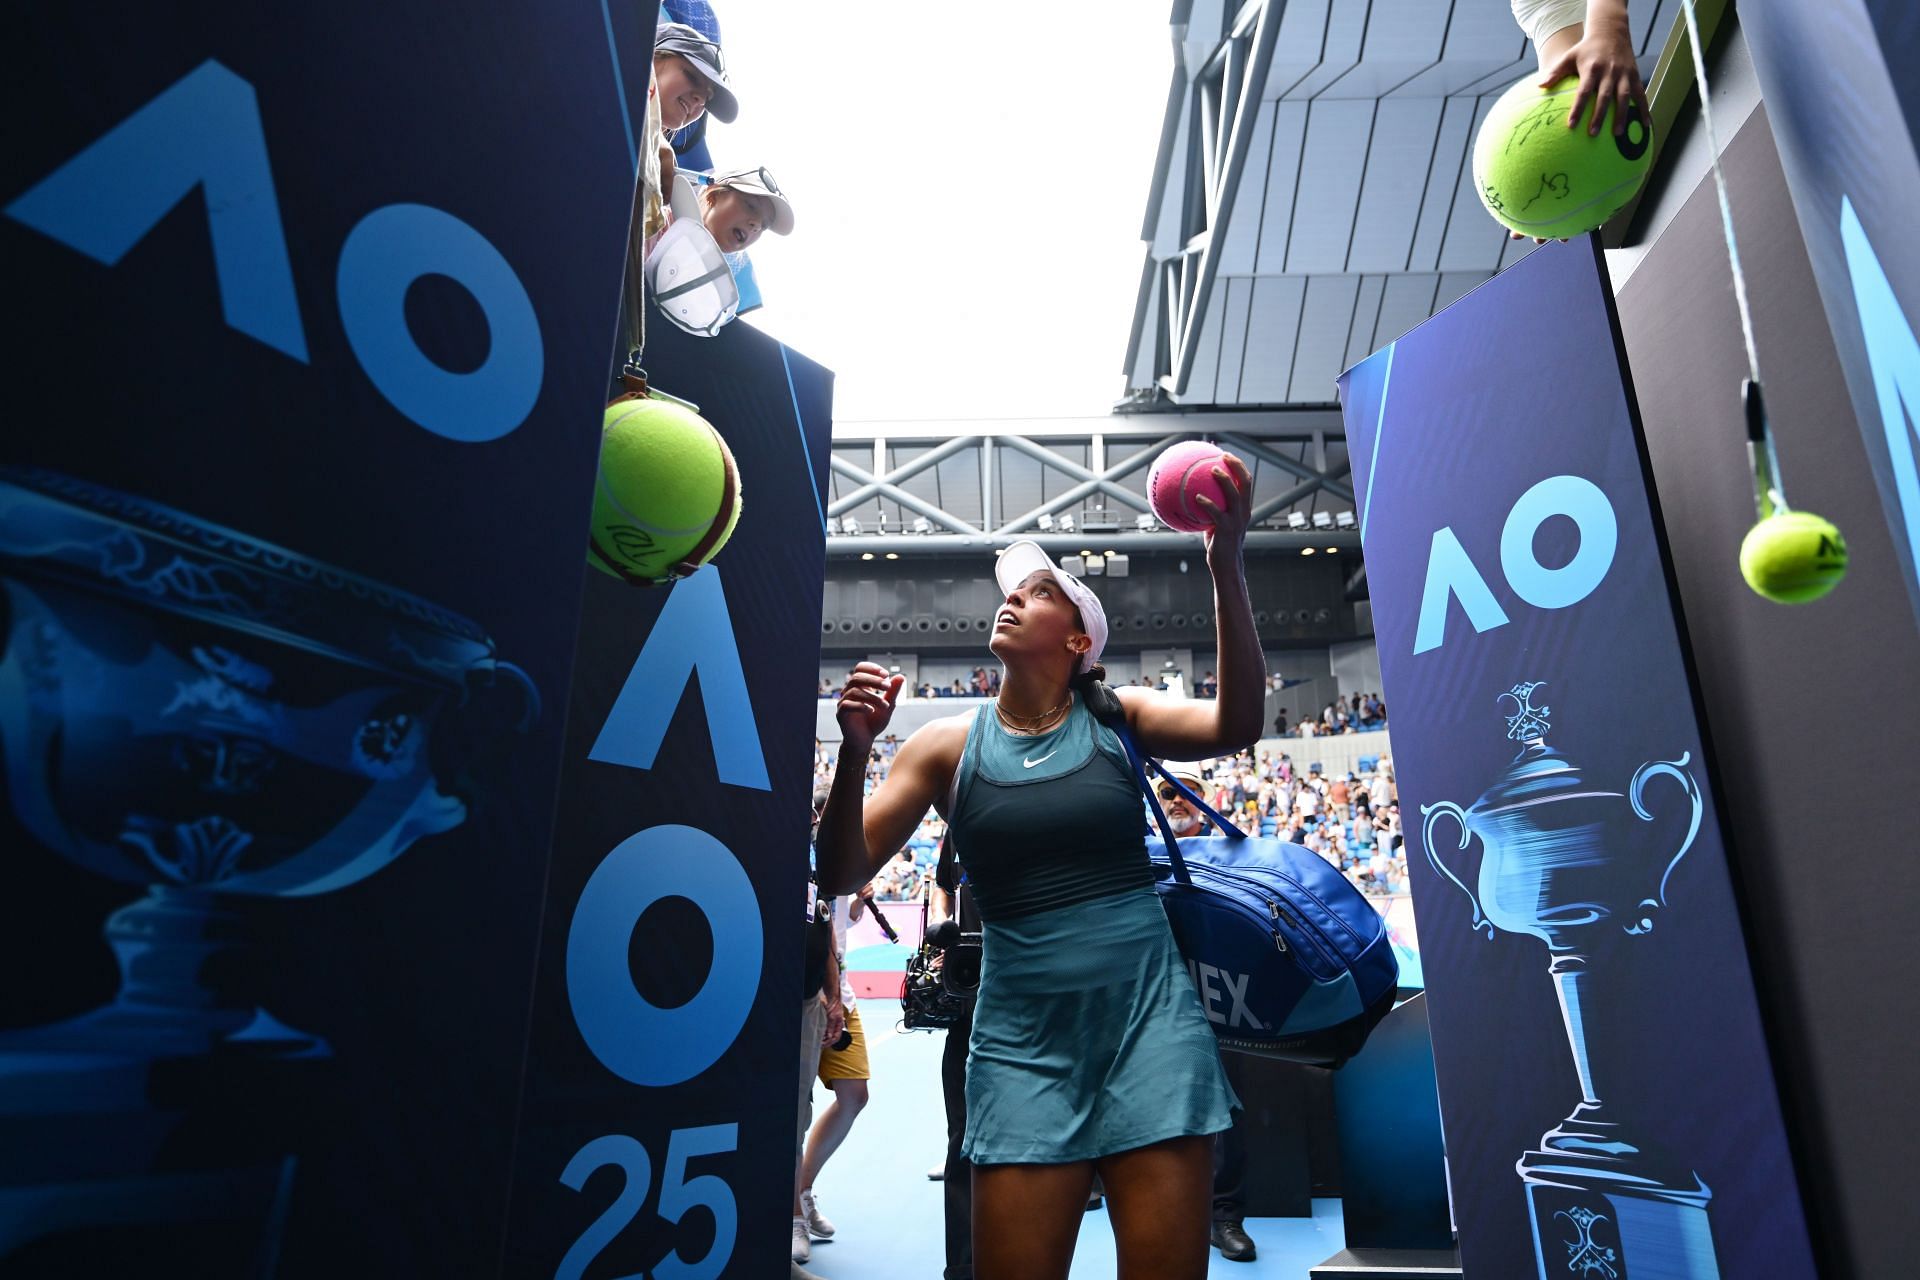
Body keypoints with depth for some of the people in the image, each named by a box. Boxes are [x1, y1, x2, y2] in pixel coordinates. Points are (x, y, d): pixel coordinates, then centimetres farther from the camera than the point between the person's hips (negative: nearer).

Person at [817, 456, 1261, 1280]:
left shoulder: (1115, 717, 3)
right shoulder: (949, 746, 2)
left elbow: (1234, 726, -15)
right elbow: (842, 875, -1)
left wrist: (1225, 570, -25)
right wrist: (855, 750, -18)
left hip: (1148, 1007, 0)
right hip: (1023, 1031, 1)